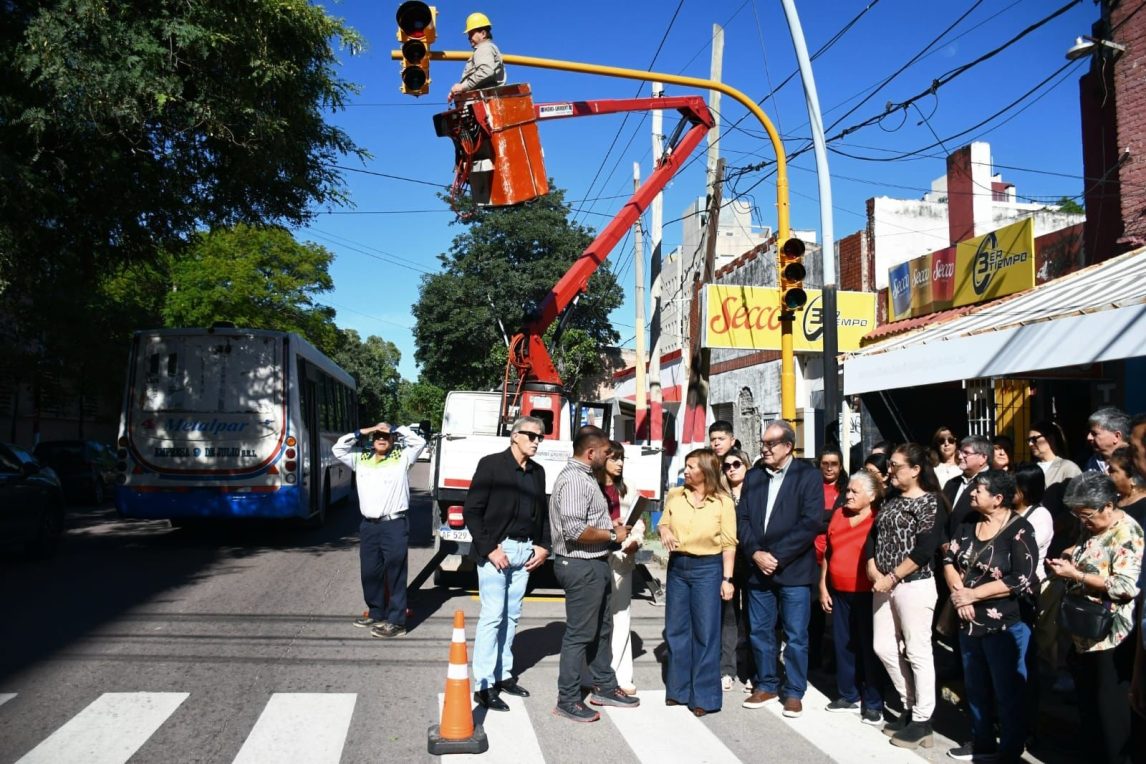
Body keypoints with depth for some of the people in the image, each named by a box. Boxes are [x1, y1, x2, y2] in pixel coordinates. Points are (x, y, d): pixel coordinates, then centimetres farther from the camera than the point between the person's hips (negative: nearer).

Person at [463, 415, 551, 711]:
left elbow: (542, 512, 19)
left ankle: (504, 675, 21)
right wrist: (489, 549, -13)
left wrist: (543, 546, 5)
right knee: (492, 616, -5)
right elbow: (472, 510, -9)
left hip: (525, 551, 6)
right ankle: (484, 685, 2)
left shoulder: (537, 472, 12)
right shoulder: (491, 464, -6)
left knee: (511, 616, 10)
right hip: (496, 549, -6)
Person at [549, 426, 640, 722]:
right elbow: (575, 531, -27)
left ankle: (604, 687, 34)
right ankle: (567, 701, 12)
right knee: (579, 634, 0)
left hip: (596, 565, 11)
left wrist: (611, 526, 8)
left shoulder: (585, 477, 13)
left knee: (602, 629, 20)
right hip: (581, 567, -11)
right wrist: (612, 535, -16)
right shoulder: (573, 480, -20)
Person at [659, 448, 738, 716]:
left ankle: (703, 696, 13)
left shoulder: (723, 502, -7)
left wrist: (727, 578, -8)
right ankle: (678, 689, 26)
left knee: (705, 633, 2)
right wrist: (664, 531, -10)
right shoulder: (675, 496, 1)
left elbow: (729, 543, -5)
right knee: (676, 629, 11)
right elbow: (663, 522, 14)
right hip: (677, 566, 4)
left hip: (707, 568, -4)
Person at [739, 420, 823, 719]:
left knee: (796, 636, 4)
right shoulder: (753, 477, 10)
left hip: (793, 569, -4)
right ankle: (766, 685, 28)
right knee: (760, 632, 12)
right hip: (758, 568, 5)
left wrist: (777, 557, -15)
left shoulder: (808, 476, -4)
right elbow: (742, 519, 6)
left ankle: (794, 692, 18)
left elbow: (811, 523, -13)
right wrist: (755, 554, -9)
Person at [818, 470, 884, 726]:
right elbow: (827, 553, 12)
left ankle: (873, 704, 14)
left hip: (867, 594, -5)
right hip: (839, 593, 5)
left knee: (869, 647, 4)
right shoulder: (838, 515, 7)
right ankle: (849, 696, 25)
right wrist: (823, 587, 11)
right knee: (843, 645, 12)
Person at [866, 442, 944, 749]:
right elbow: (873, 536, 10)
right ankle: (910, 707, 26)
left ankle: (923, 720, 12)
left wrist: (893, 577, -16)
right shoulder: (890, 500, 13)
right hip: (884, 584, 8)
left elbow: (925, 549, -16)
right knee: (884, 647, 10)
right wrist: (874, 571, -5)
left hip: (914, 584, -7)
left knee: (917, 652, 0)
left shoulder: (930, 501, -8)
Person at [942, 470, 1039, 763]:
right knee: (975, 686, 19)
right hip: (969, 622, 7)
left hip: (1006, 625, -7)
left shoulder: (1020, 530, -16)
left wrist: (972, 594, -19)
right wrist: (958, 592, -15)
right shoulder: (969, 525, 5)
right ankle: (982, 740, 36)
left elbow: (1020, 579, -23)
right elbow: (949, 559, 3)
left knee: (1008, 692, 7)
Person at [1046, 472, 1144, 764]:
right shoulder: (1092, 527, 8)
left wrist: (1074, 574, -24)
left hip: (1110, 636, -9)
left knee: (1110, 708, 5)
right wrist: (1067, 561, 4)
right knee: (1086, 701, 20)